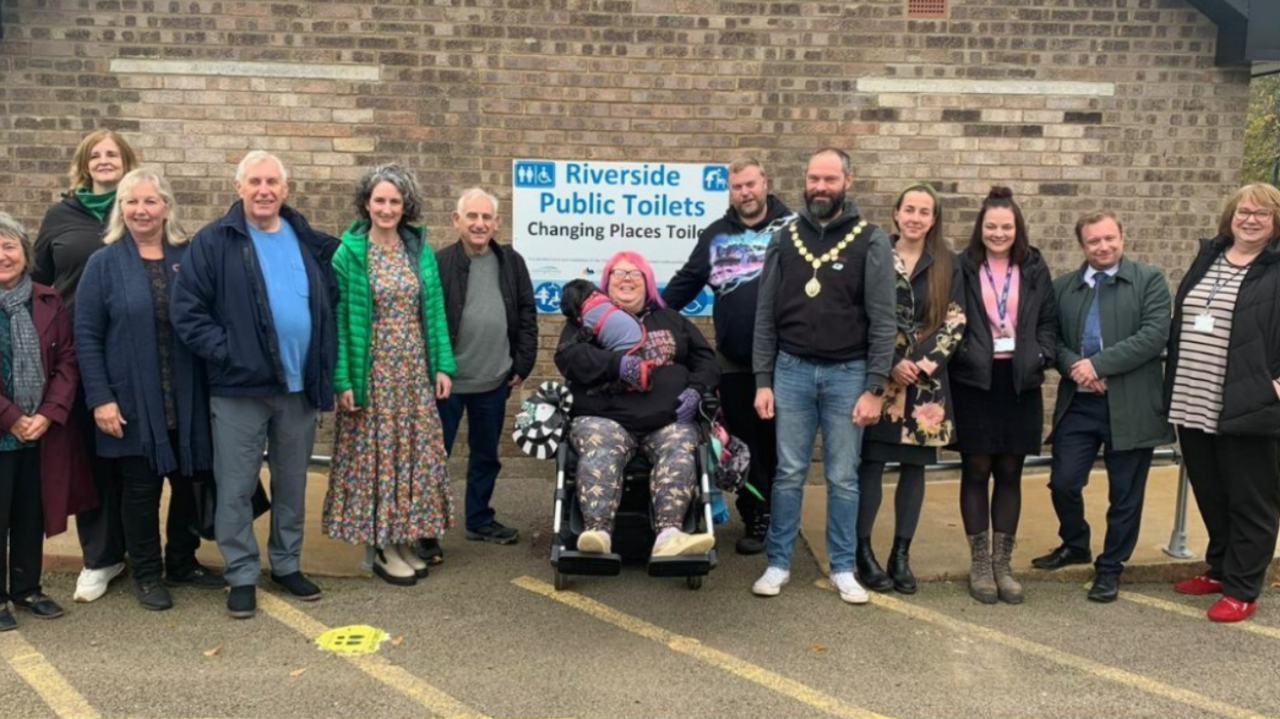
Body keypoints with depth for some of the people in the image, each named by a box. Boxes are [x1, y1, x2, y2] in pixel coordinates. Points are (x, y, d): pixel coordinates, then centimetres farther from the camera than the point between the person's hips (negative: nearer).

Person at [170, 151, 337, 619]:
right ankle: (242, 576, 17)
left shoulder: (309, 242, 8)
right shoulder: (213, 242, -5)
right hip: (240, 387, -4)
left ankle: (287, 564, 29)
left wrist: (323, 365, 8)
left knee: (292, 483, 14)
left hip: (300, 386, 4)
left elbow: (329, 301, 19)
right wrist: (226, 353, -15)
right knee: (236, 488, 4)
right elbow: (186, 311, -8)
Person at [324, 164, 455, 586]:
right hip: (371, 371, -4)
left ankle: (405, 540, 19)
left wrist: (443, 364, 1)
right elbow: (339, 318, -9)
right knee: (376, 452, 0)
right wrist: (343, 379, -14)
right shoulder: (350, 254, -6)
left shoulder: (420, 250, 7)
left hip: (415, 370, 5)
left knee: (418, 452, 7)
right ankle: (382, 550, 10)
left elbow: (435, 311, 8)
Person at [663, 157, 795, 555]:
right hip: (734, 362, 3)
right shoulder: (715, 235, 9)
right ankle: (755, 519, 19)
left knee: (777, 443, 9)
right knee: (744, 444, 8)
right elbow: (685, 282, 14)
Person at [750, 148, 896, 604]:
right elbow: (766, 316, 7)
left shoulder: (871, 242, -3)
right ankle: (778, 563, 18)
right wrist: (763, 381, 2)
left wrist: (875, 388, -10)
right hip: (792, 370, 2)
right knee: (789, 474, 7)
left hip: (847, 373, -2)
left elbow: (882, 321, -5)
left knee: (843, 477, 6)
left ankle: (843, 569, 18)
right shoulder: (785, 239, 5)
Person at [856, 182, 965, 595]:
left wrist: (924, 363, -10)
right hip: (879, 377, -2)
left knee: (914, 466, 5)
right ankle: (863, 552, 7)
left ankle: (901, 555, 14)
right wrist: (890, 364, -11)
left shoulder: (946, 267, 8)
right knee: (871, 462, -4)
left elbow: (954, 324, 3)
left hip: (926, 383, 2)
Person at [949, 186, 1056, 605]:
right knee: (976, 471, 4)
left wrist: (1040, 356, -4)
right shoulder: (961, 268, 0)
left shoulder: (1034, 269, 9)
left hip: (1019, 383, 3)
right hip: (973, 382, -2)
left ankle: (1002, 564, 18)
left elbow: (1048, 322, 11)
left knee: (1010, 474, 8)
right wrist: (960, 352, -16)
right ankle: (979, 564, 15)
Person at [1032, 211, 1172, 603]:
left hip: (1130, 406, -3)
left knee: (1125, 493, 6)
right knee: (1063, 483, 4)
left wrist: (1098, 364, -17)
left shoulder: (1149, 280, -1)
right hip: (1078, 403, 3)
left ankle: (1110, 568, 23)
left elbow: (1154, 335, -12)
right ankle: (1075, 545, 32)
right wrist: (1073, 366, -14)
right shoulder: (1063, 287, 9)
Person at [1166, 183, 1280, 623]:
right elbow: (1180, 325, 17)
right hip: (1195, 406, 6)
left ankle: (1242, 590, 15)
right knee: (1211, 499, 17)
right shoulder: (1207, 258, 14)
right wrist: (1175, 391, 14)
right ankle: (1220, 570, 34)